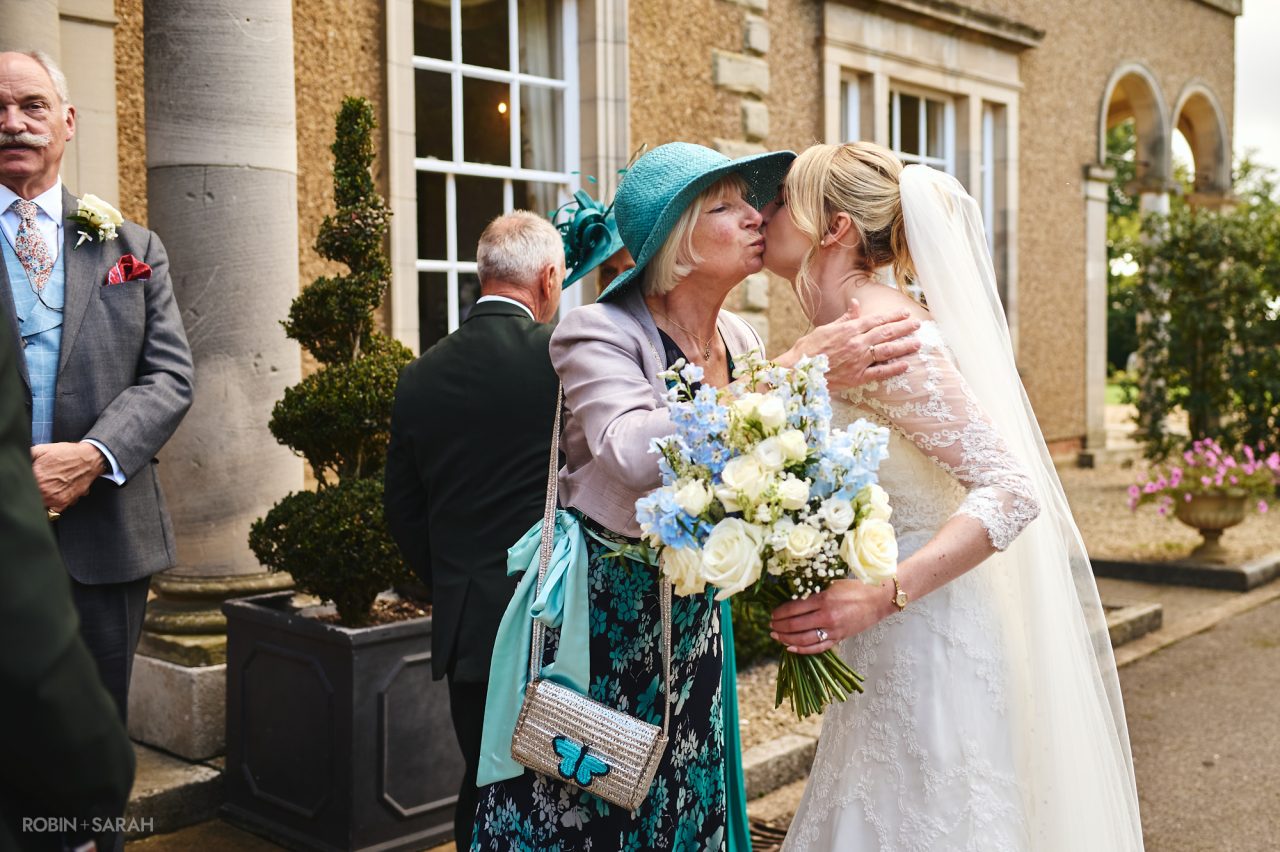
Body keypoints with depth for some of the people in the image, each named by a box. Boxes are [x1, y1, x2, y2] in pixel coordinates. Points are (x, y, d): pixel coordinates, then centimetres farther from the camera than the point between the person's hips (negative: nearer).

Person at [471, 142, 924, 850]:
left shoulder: (741, 340, 3)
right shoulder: (598, 333, -16)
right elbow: (634, 454, -35)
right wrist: (795, 373, -35)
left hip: (691, 627, 6)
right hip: (596, 622, -5)